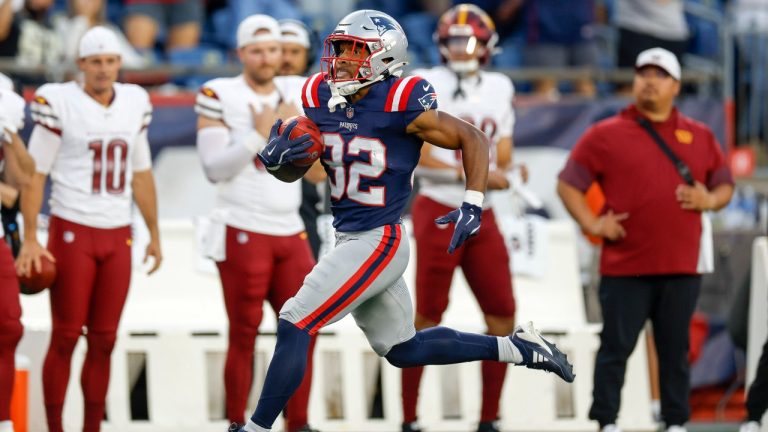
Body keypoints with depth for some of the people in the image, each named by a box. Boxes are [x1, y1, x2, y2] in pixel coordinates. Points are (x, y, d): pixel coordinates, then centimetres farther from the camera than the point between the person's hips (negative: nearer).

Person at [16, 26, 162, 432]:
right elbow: (34, 174, -6)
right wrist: (30, 240, -10)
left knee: (103, 341, 5)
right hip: (72, 232, -5)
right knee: (65, 337, -3)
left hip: (118, 236, 5)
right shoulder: (60, 103, -8)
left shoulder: (134, 104, 9)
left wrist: (155, 234, 19)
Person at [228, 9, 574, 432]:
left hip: (379, 243, -8)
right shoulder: (320, 99, 1)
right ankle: (516, 348, 33)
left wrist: (473, 206, -17)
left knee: (293, 326, -13)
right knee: (403, 349, 21)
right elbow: (293, 172, 9)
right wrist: (274, 159, -14)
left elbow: (473, 139, -8)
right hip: (348, 239, 8)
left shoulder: (402, 105, -17)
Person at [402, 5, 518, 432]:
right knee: (428, 317, -3)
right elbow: (419, 157, -13)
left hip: (482, 218, 6)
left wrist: (507, 171, -7)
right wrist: (472, 174, -20)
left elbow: (503, 154, 15)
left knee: (502, 316, 2)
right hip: (438, 213, -5)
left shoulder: (499, 89, 11)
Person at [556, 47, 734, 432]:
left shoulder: (700, 137, 12)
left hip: (680, 269, 3)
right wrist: (592, 223, -7)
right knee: (616, 348, 0)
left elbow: (725, 186, 19)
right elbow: (568, 185, 3)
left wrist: (709, 200, -3)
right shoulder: (606, 135, 3)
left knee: (675, 350, 8)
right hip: (625, 267, -3)